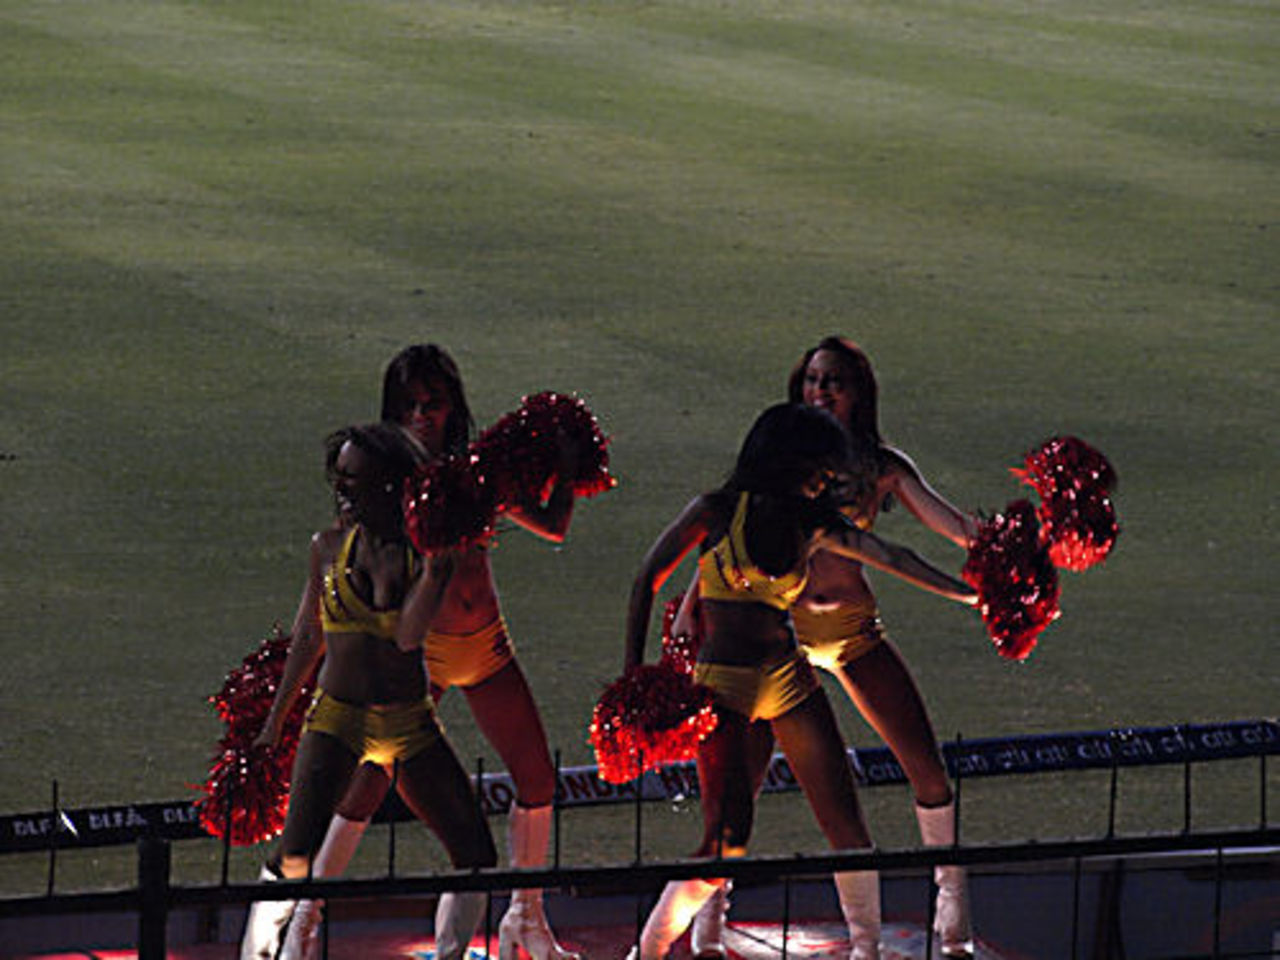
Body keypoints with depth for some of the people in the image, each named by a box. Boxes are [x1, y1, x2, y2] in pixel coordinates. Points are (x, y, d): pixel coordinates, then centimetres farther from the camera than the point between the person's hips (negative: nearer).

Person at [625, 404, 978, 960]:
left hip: (788, 679, 5)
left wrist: (967, 593, 0)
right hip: (723, 685, -5)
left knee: (845, 820, -1)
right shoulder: (717, 512, -4)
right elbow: (648, 581, -2)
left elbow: (889, 557, 6)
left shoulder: (809, 527, 8)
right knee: (727, 836, -14)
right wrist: (634, 673, -6)